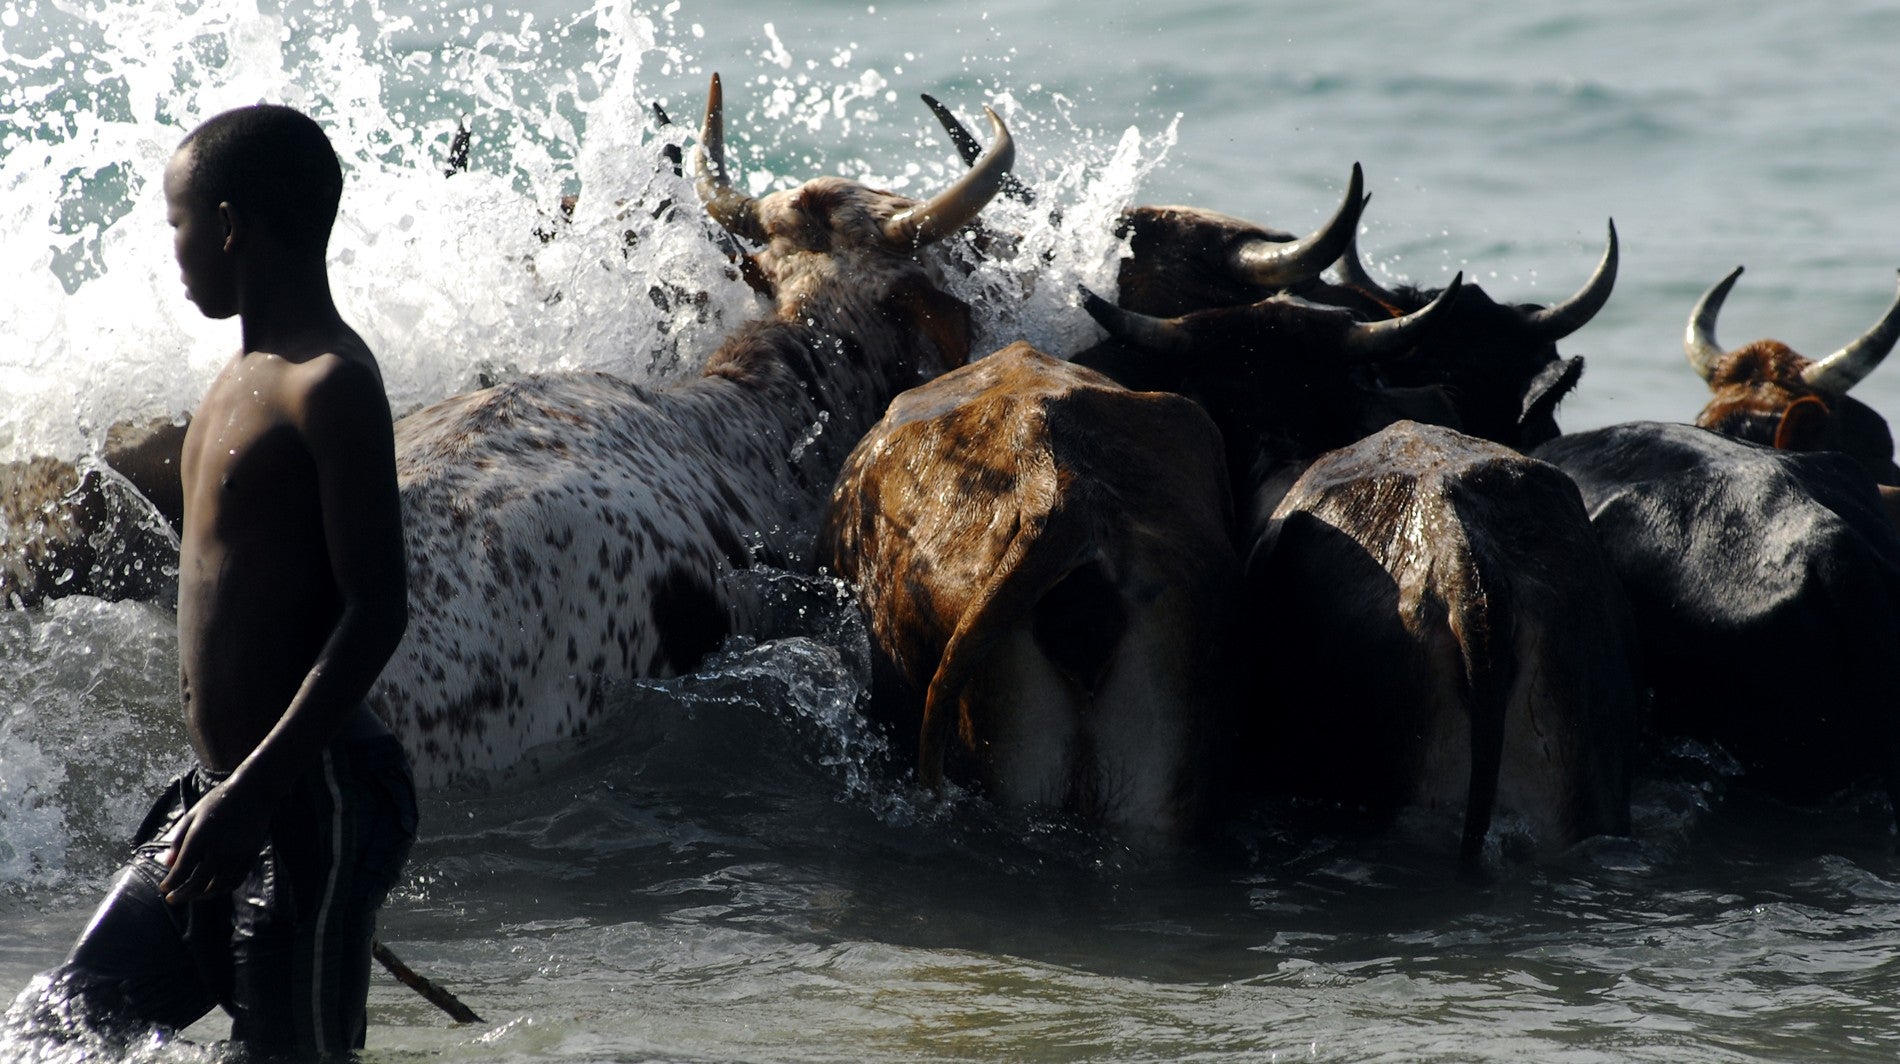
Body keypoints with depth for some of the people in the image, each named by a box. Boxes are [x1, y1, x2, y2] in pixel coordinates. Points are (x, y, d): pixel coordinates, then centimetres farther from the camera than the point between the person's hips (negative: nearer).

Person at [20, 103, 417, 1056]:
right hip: (221, 795, 9)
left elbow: (377, 612, -21)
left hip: (311, 799, -9)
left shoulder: (330, 386, -15)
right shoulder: (242, 379, 14)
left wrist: (254, 791, -26)